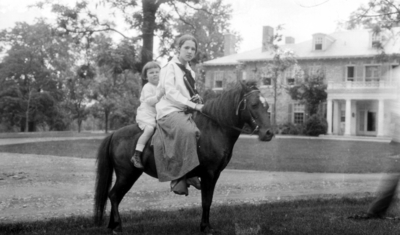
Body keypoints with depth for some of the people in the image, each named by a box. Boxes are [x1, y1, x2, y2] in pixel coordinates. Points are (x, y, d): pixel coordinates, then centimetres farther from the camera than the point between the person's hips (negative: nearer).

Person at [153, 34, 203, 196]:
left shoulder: (190, 72, 21)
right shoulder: (170, 67, -1)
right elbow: (170, 92, -13)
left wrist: (195, 98, 6)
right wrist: (193, 105, -18)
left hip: (185, 111, 9)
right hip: (169, 111, -8)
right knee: (188, 131, -34)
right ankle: (181, 178, -33)